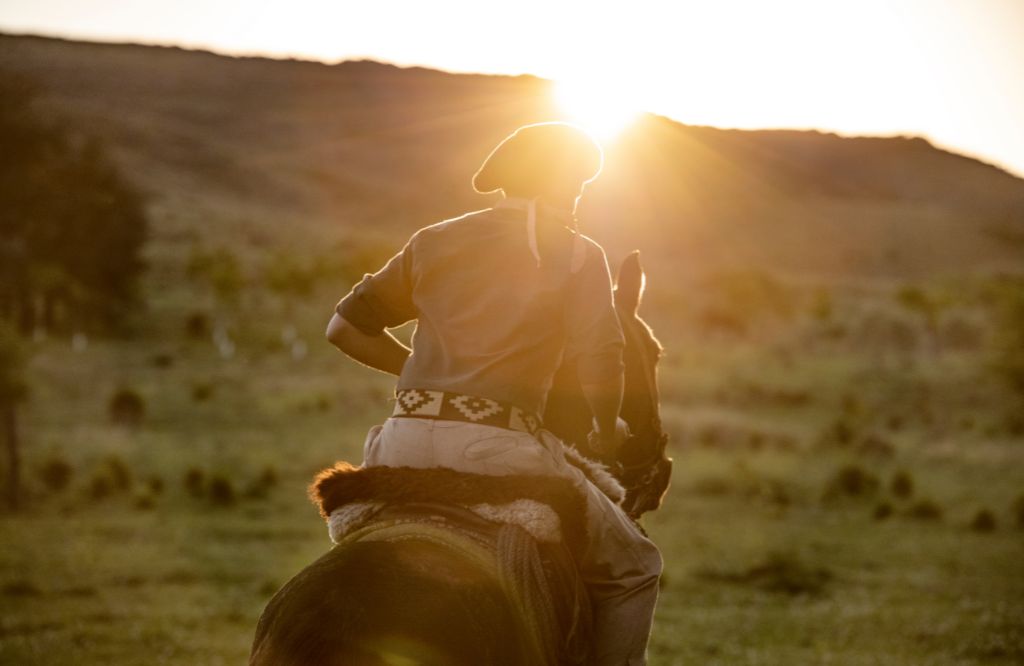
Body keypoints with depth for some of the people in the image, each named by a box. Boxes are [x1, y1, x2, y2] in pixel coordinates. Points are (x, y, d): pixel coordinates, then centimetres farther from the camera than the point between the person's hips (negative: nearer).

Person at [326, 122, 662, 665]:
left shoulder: (434, 241, 17)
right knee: (632, 569, 16)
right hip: (498, 447, -4)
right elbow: (598, 366, -7)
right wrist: (607, 431, 12)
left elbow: (344, 328, 18)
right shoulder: (577, 254, 6)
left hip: (405, 442, 4)